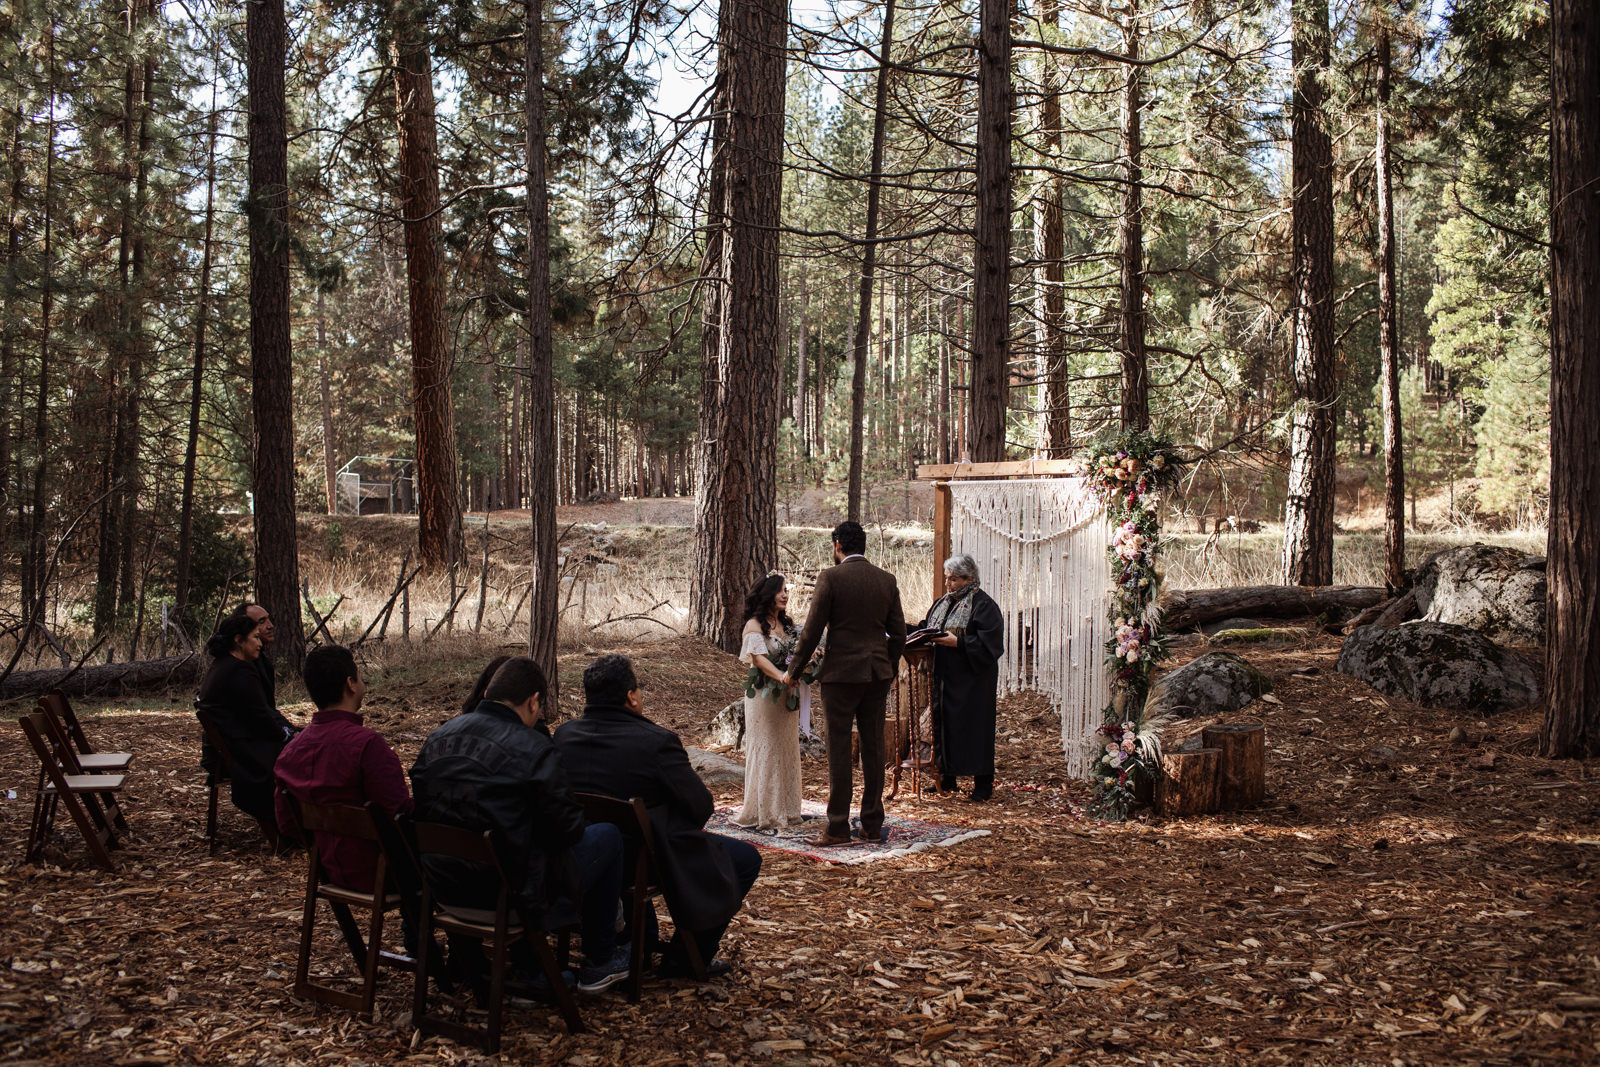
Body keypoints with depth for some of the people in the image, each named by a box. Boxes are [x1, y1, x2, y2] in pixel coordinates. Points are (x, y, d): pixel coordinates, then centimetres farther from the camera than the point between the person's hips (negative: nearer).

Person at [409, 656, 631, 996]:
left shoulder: (438, 738, 1)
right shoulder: (534, 750, -19)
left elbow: (422, 807, 11)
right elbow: (568, 830, -12)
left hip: (446, 891, 7)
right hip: (516, 898, -7)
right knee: (607, 836, 13)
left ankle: (525, 968, 40)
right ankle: (600, 962, 26)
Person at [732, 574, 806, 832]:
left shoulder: (787, 624, 12)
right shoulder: (755, 625, -9)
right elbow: (758, 657, -20)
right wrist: (781, 676, -35)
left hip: (784, 695, 7)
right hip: (763, 694, -7)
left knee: (787, 748, 9)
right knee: (765, 749, -3)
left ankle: (785, 810, 18)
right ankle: (763, 812, 4)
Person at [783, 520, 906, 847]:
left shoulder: (830, 577, -9)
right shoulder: (887, 580, 6)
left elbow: (813, 630, -8)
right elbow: (898, 633, 9)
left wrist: (794, 669, 3)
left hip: (841, 674, -5)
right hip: (877, 673, 5)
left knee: (839, 752, 0)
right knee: (873, 749, 9)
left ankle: (838, 828, 2)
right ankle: (873, 825, 14)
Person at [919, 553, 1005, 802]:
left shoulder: (983, 605, -8)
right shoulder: (942, 603, 15)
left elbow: (988, 643, -16)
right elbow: (926, 628, 19)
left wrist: (957, 643, -22)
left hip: (972, 679, -7)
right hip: (944, 677, 7)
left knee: (974, 728, -3)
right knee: (944, 725, 8)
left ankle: (983, 784, 5)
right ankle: (947, 779, 18)